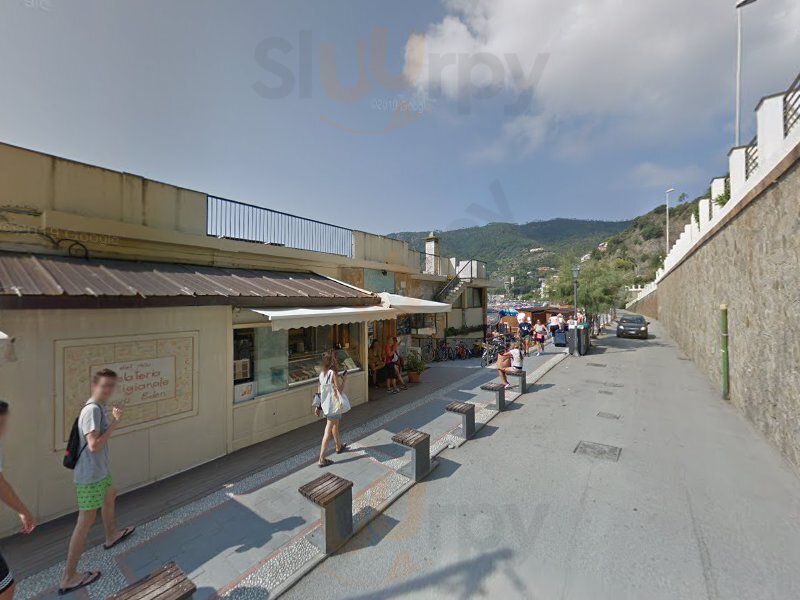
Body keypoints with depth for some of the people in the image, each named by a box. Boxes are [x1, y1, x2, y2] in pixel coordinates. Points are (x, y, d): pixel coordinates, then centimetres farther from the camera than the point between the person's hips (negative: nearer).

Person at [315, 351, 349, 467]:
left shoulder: (322, 372, 1)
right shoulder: (333, 373, -22)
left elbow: (320, 391, 7)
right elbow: (340, 390, -19)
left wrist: (318, 406, 13)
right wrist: (344, 379, -7)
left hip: (325, 404, 8)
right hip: (333, 405, -8)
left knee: (335, 426, 26)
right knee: (328, 431, 1)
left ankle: (339, 447, 46)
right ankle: (322, 459, 8)